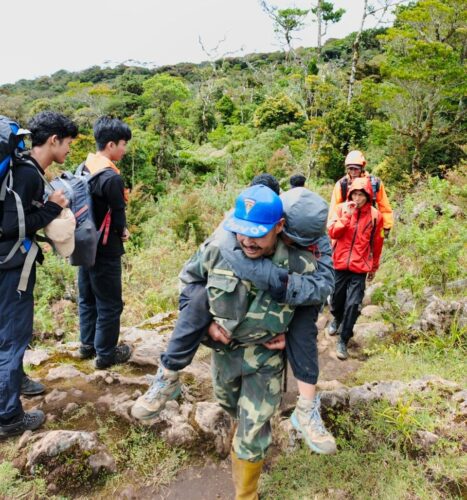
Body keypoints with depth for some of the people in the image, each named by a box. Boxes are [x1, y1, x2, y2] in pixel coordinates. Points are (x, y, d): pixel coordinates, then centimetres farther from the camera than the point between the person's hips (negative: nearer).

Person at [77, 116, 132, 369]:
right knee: (109, 303, 5)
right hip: (105, 248, -9)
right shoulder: (111, 177, -22)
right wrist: (122, 232, 6)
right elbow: (117, 214, -16)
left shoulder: (85, 167, 5)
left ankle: (87, 344, 34)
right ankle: (105, 354, 18)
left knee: (87, 297, 20)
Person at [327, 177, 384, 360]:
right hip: (340, 264, 1)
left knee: (353, 305, -8)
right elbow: (332, 233, -11)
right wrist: (346, 215, -21)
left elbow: (377, 244, 8)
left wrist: (374, 267, 15)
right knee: (337, 300, 15)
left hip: (360, 268, -1)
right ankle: (338, 320, 49)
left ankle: (343, 341, 7)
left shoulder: (375, 215, -1)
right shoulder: (341, 208, -1)